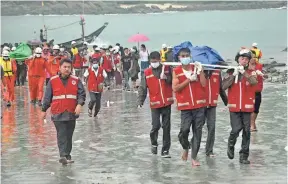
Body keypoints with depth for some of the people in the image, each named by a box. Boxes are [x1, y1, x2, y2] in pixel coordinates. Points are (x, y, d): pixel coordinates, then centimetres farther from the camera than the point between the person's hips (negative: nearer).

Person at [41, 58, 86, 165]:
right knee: (61, 135, -10)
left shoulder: (76, 81, 5)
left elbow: (82, 94, 1)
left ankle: (67, 155, 20)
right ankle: (63, 156, -17)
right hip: (58, 113, -2)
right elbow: (47, 96, 8)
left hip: (71, 113, 2)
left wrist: (79, 104, -17)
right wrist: (44, 110, 9)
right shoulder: (53, 81, 3)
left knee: (69, 135, 10)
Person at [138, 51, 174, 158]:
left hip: (167, 102, 1)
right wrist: (140, 102, -7)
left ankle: (165, 150, 10)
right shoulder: (147, 73, 1)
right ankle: (154, 143, 24)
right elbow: (142, 88, 1)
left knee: (166, 127, 3)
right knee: (156, 126, -6)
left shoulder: (167, 69, 3)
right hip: (155, 103, -1)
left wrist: (166, 78, -14)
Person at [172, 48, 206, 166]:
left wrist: (200, 71, -10)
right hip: (185, 106, -2)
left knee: (197, 131, 2)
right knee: (184, 129, -11)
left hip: (199, 105, 2)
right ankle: (185, 148, 21)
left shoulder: (196, 68, 8)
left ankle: (194, 157, 10)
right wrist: (189, 80, -13)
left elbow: (204, 84, -2)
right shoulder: (176, 71, 2)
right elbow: (175, 88, -9)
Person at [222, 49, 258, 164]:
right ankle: (231, 146, 19)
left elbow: (254, 82, -18)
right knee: (236, 129, -12)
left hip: (247, 107, 1)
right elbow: (224, 86, -7)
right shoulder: (231, 72, 4)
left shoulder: (251, 73, 4)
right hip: (234, 107, -1)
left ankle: (244, 156, 12)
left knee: (246, 131, 2)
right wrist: (234, 75, -15)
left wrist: (244, 72, -29)